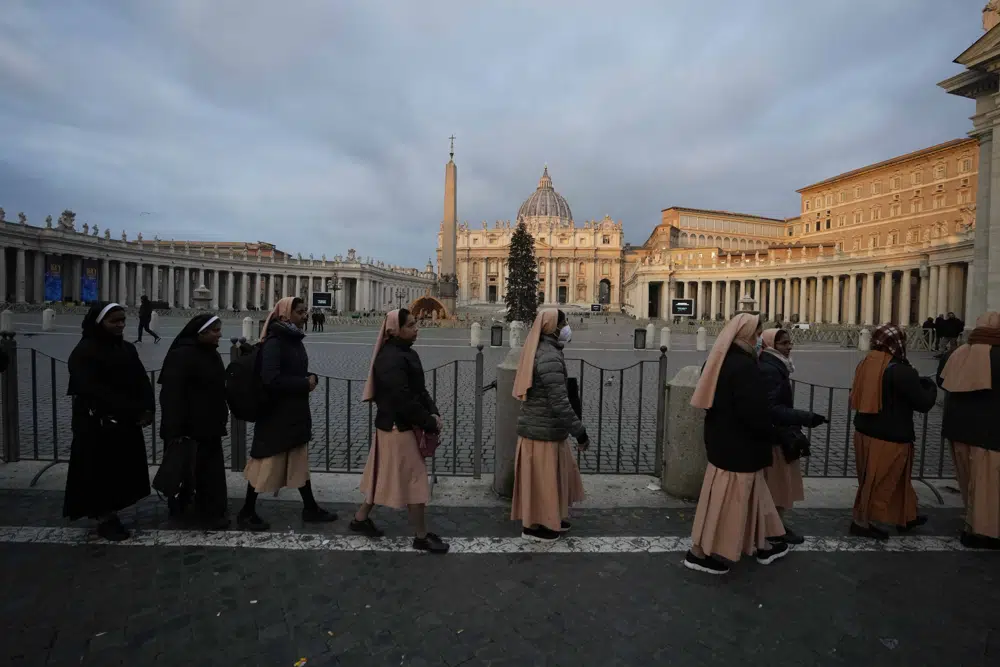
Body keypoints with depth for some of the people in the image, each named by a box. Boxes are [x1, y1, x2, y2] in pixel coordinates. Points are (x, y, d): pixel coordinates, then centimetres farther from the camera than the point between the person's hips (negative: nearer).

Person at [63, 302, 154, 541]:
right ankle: (105, 518, 17)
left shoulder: (127, 349, 8)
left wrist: (147, 409, -13)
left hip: (127, 424, 6)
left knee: (123, 472, 10)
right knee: (101, 474, 4)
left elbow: (142, 381, 4)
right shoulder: (84, 353, -11)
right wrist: (134, 412, -24)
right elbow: (95, 391, -21)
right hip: (97, 426, -6)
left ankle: (109, 513, 24)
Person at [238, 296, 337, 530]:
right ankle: (246, 513, 22)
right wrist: (305, 383, -18)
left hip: (296, 411, 9)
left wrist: (311, 378, -2)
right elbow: (271, 379, -27)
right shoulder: (273, 343, -18)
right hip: (276, 414, -9)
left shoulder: (295, 340, 9)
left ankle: (310, 508, 26)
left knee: (299, 461, 15)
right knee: (267, 463, 4)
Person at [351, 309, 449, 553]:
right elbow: (404, 400, -26)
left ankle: (361, 518, 37)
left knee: (385, 476, 21)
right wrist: (430, 424, -17)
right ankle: (421, 536, 15)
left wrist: (433, 413, -3)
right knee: (415, 479, 1)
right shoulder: (390, 359, -24)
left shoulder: (407, 353, 9)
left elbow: (419, 389, 11)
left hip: (402, 425, 10)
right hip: (398, 427, -10)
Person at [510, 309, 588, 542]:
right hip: (544, 429, -10)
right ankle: (534, 526, 24)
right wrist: (580, 432, -20)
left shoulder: (538, 351, 9)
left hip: (536, 424, 10)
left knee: (555, 475, 22)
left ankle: (552, 519, 37)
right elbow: (560, 403, -27)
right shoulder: (550, 357, -24)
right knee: (542, 478, 7)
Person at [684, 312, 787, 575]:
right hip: (739, 443, -9)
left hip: (722, 437, 9)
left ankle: (762, 545, 40)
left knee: (750, 493, 23)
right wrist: (769, 434, -8)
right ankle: (699, 553, 14)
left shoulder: (718, 361, 4)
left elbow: (711, 399, 15)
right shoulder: (744, 366, -24)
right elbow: (754, 411, -24)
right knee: (726, 498, 3)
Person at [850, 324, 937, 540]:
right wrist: (930, 386, 7)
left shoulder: (866, 364, 2)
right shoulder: (901, 372, -21)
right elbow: (924, 403, -13)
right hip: (889, 437, -8)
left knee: (897, 478, 24)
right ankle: (862, 522, 19)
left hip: (865, 431, 8)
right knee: (879, 482, 8)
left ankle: (906, 517, 40)